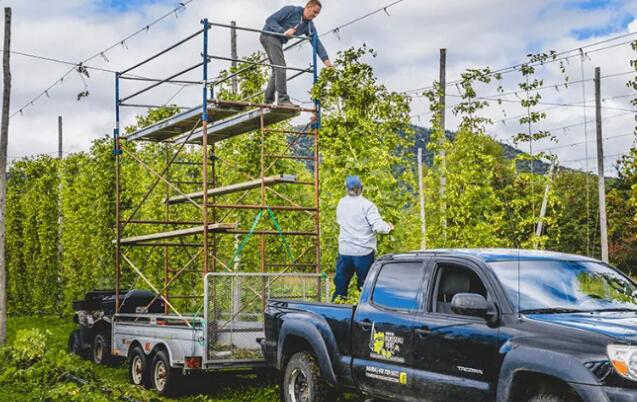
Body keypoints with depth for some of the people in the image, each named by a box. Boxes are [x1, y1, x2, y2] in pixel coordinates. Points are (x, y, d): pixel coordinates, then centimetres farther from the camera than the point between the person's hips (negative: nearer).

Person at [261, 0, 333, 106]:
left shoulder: (309, 25, 6)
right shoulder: (290, 10, -13)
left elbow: (317, 42, -2)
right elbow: (269, 20, -16)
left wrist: (326, 59, -14)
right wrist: (283, 31, -29)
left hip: (278, 40, 8)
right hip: (269, 35, -8)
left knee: (276, 70, 8)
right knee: (280, 67, -17)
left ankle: (268, 100, 13)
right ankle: (283, 99, -21)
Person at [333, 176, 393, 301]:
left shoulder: (341, 203, 3)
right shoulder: (366, 205, -14)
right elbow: (378, 226, -18)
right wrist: (388, 227, 0)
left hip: (344, 251, 4)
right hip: (363, 251, -4)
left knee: (341, 284, 14)